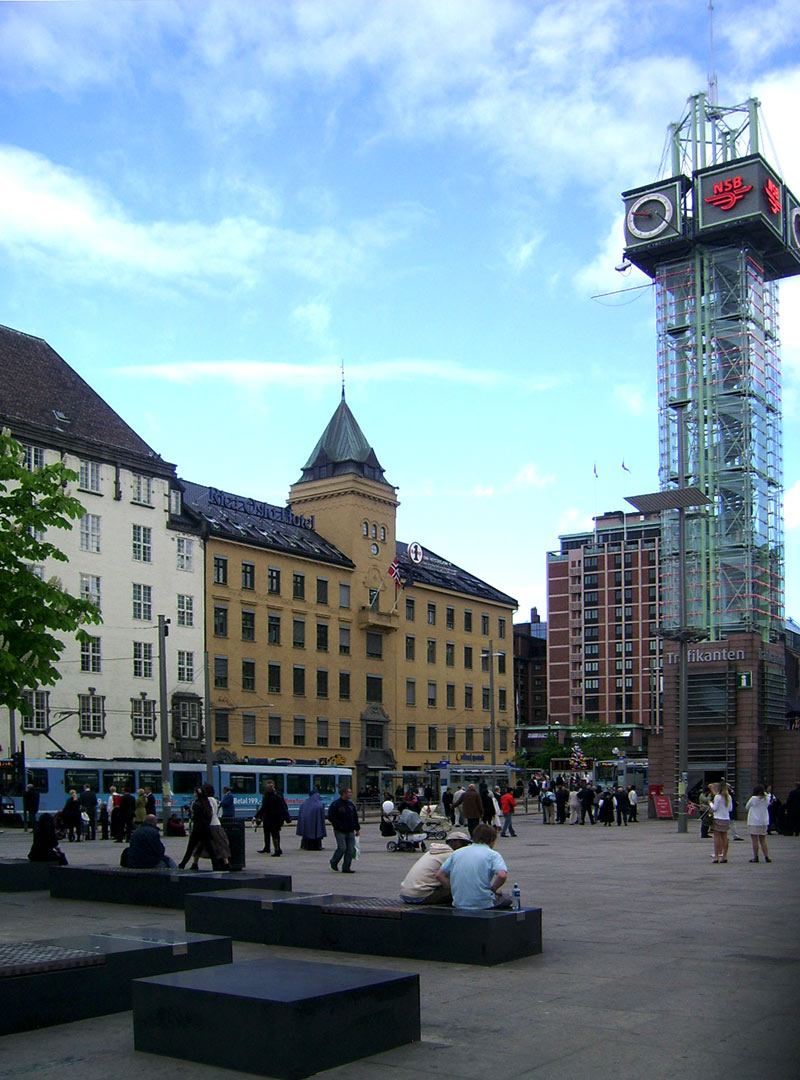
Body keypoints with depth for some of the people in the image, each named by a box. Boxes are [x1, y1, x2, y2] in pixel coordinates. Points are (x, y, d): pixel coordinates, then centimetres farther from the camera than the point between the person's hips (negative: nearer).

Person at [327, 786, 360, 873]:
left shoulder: (350, 804, 13)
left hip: (350, 832, 6)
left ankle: (346, 867, 8)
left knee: (351, 850, 0)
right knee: (342, 848, -12)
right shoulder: (335, 804, -8)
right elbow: (330, 817, -11)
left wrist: (357, 829, 16)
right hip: (340, 832, -6)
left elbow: (355, 817, 20)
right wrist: (339, 826, -16)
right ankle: (334, 862, 14)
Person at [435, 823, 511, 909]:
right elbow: (502, 875, -20)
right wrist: (493, 889, -2)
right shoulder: (493, 854, -3)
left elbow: (439, 875, 8)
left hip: (459, 905, 4)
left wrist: (454, 888, 13)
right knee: (506, 899, 28)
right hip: (483, 905, -4)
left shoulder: (457, 853, 11)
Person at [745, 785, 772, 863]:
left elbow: (747, 807, 0)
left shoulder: (753, 798, -12)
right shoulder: (766, 799, 1)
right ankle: (766, 857, 4)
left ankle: (755, 857, 2)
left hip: (754, 822, -5)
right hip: (764, 822, 5)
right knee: (763, 841, 10)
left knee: (754, 841, 1)